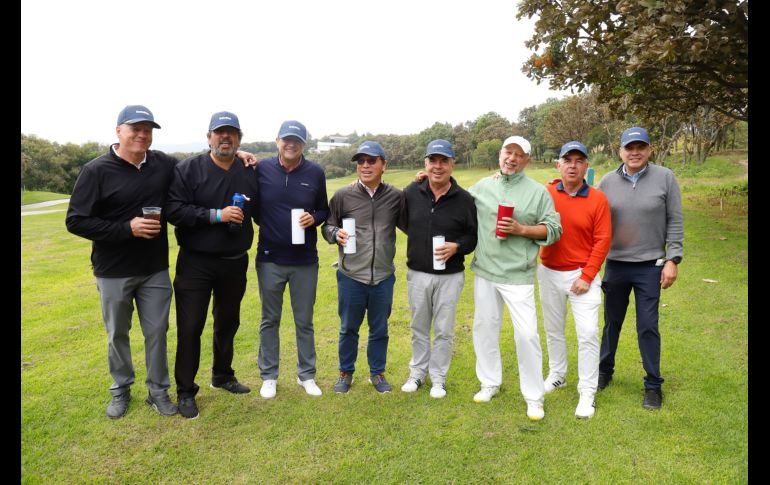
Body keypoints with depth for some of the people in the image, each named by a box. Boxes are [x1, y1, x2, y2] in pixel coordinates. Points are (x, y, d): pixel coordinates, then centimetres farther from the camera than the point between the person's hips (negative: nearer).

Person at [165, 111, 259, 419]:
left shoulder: (249, 173, 3)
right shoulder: (188, 169, -8)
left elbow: (260, 213, 13)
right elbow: (173, 209, -17)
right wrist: (216, 215, -23)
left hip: (235, 263, 4)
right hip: (196, 264, -4)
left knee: (228, 323, 18)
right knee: (190, 328, 2)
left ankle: (223, 376, 38)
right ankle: (185, 391, 17)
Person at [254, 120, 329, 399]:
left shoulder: (315, 173, -2)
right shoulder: (261, 169, -4)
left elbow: (324, 209, 7)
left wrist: (314, 218, -13)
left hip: (305, 261, 1)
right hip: (270, 259, 0)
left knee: (304, 321, 12)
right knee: (270, 320, 12)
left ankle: (306, 375, 28)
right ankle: (269, 376, 27)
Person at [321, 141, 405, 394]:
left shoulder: (396, 196, -2)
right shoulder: (343, 195, -4)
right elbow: (327, 226, 5)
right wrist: (335, 233, -19)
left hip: (383, 277, 1)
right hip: (351, 277, -1)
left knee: (379, 330, 16)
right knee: (348, 329, 15)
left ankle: (377, 372, 36)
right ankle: (346, 372, 35)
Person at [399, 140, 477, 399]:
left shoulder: (464, 199, -8)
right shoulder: (411, 192, -4)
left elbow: (474, 235, -2)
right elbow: (403, 222, 13)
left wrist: (457, 246, -19)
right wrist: (419, 240, 2)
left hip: (450, 276, -2)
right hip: (417, 273, 2)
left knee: (444, 330, 9)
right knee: (418, 327, 17)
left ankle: (438, 377, 28)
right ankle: (417, 372, 36)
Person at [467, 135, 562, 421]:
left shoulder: (538, 192, -2)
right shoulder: (482, 186, 7)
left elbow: (553, 230, -3)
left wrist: (521, 229, -16)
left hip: (518, 275, -4)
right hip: (484, 271, 4)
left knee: (526, 333, -5)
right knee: (484, 327, 14)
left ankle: (533, 397, 13)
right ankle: (490, 382, 34)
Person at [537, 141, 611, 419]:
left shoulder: (598, 199, -8)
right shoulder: (545, 194, -5)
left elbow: (602, 241, -8)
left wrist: (587, 277, -12)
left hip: (582, 275, -2)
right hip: (549, 273, 2)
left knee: (588, 333, -4)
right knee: (553, 329, 17)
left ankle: (587, 393, 9)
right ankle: (557, 375, 37)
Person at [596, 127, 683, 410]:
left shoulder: (665, 178, -4)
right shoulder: (608, 181, 0)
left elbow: (675, 222, -3)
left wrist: (672, 260, -8)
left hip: (650, 266, -2)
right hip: (615, 265, 2)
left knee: (648, 327, 2)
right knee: (611, 322, 15)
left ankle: (653, 385, 18)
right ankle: (604, 371, 32)